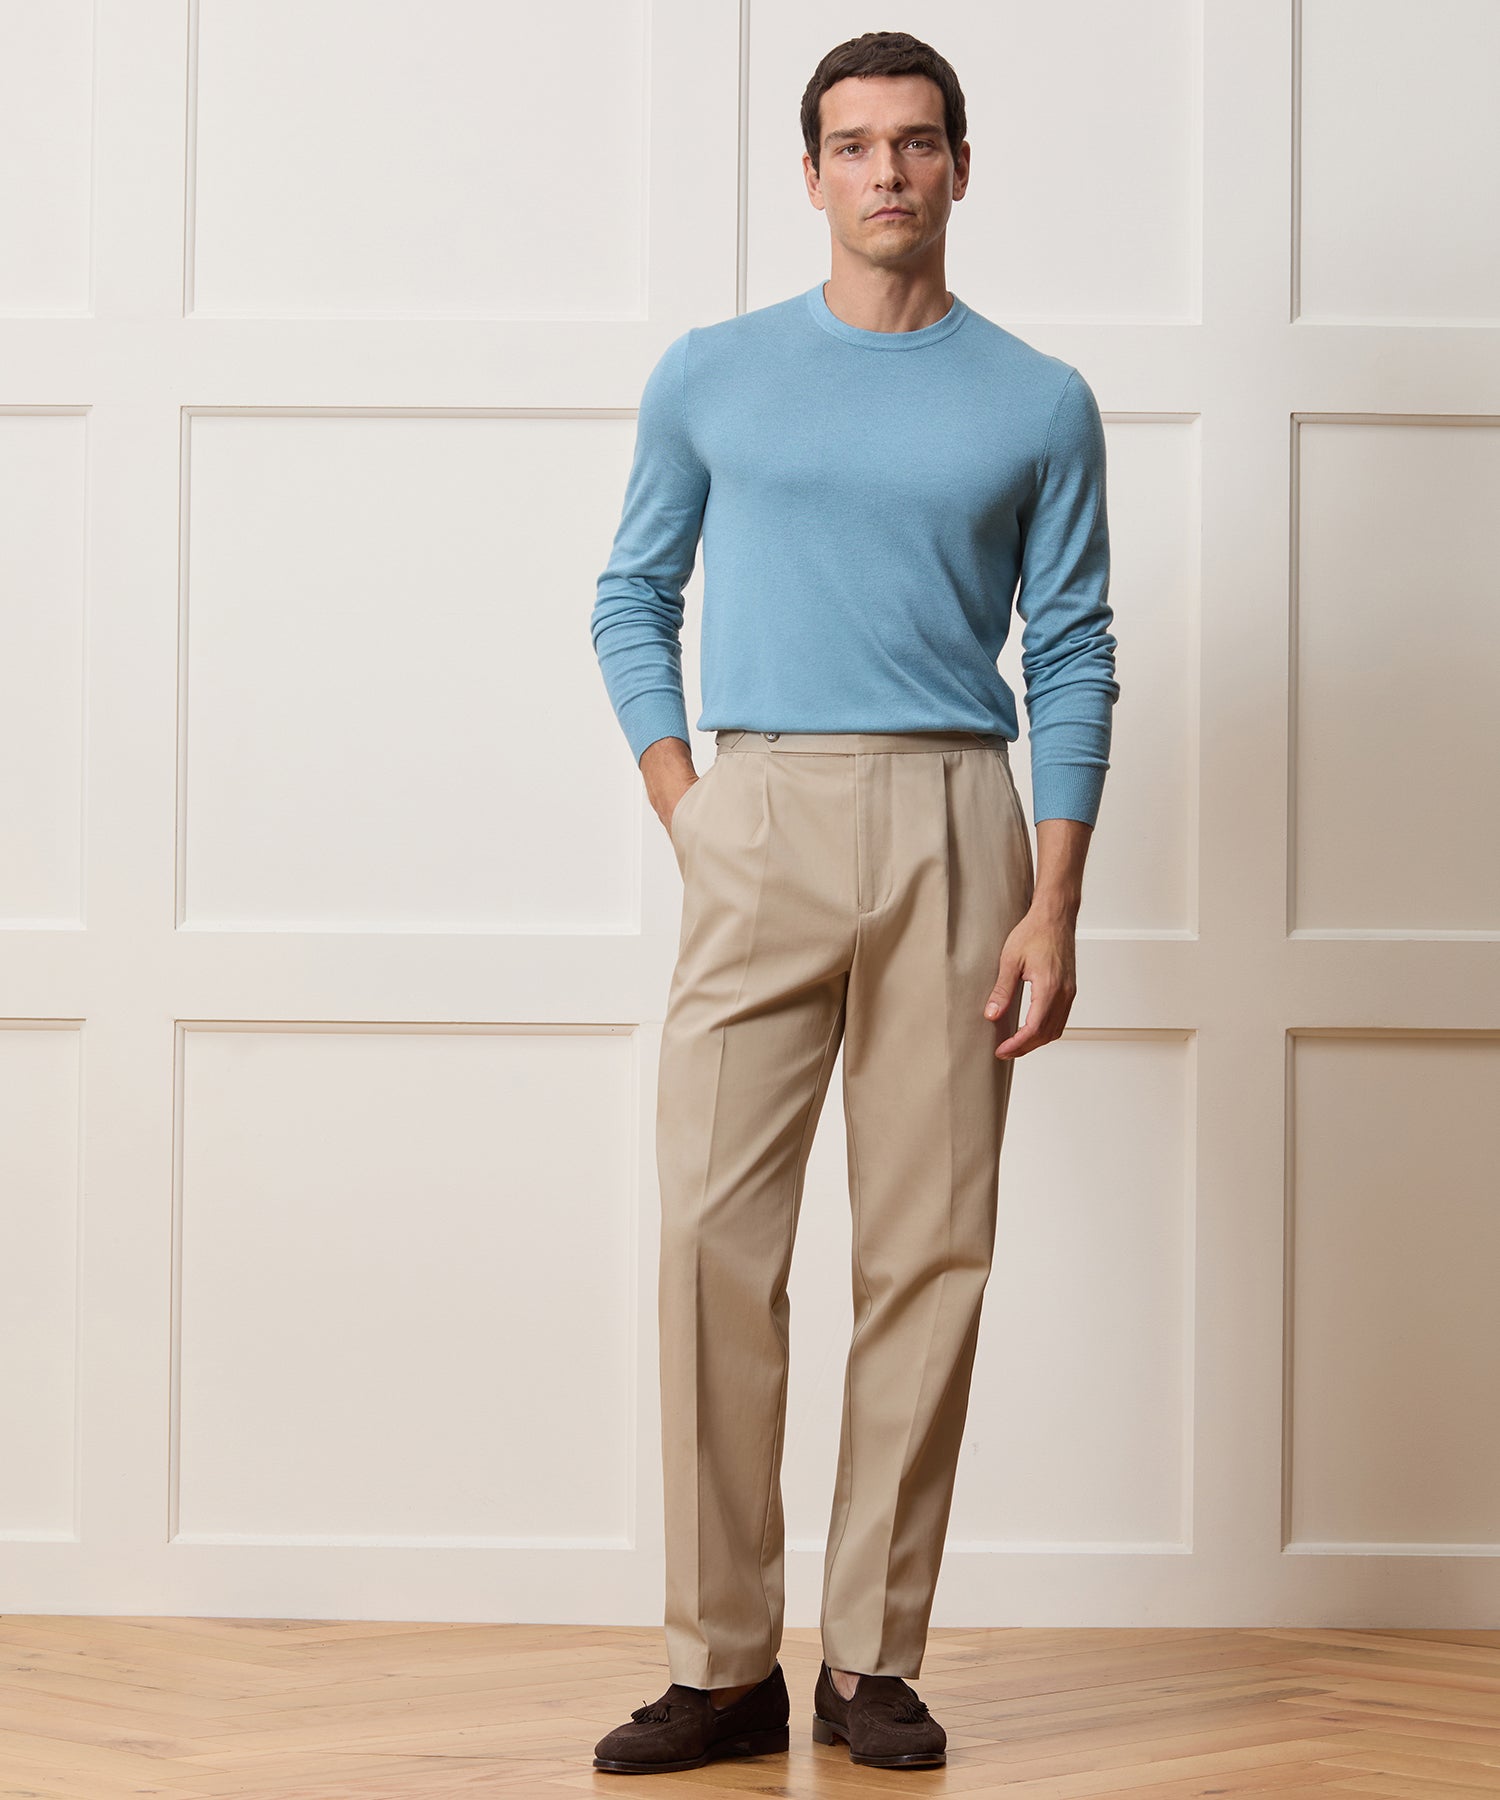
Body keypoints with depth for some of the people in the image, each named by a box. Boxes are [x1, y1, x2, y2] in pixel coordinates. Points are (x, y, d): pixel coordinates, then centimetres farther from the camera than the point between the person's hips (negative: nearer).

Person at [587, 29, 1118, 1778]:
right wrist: (680, 808, 1)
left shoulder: (1038, 405, 8)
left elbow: (1074, 658, 7)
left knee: (927, 1252, 0)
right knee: (716, 1236, -8)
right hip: (760, 825, 0)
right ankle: (723, 1664, -1)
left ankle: (872, 1662, 7)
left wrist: (1055, 905, -2)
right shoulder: (711, 377, 10)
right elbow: (634, 602, 16)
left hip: (956, 833, 0)